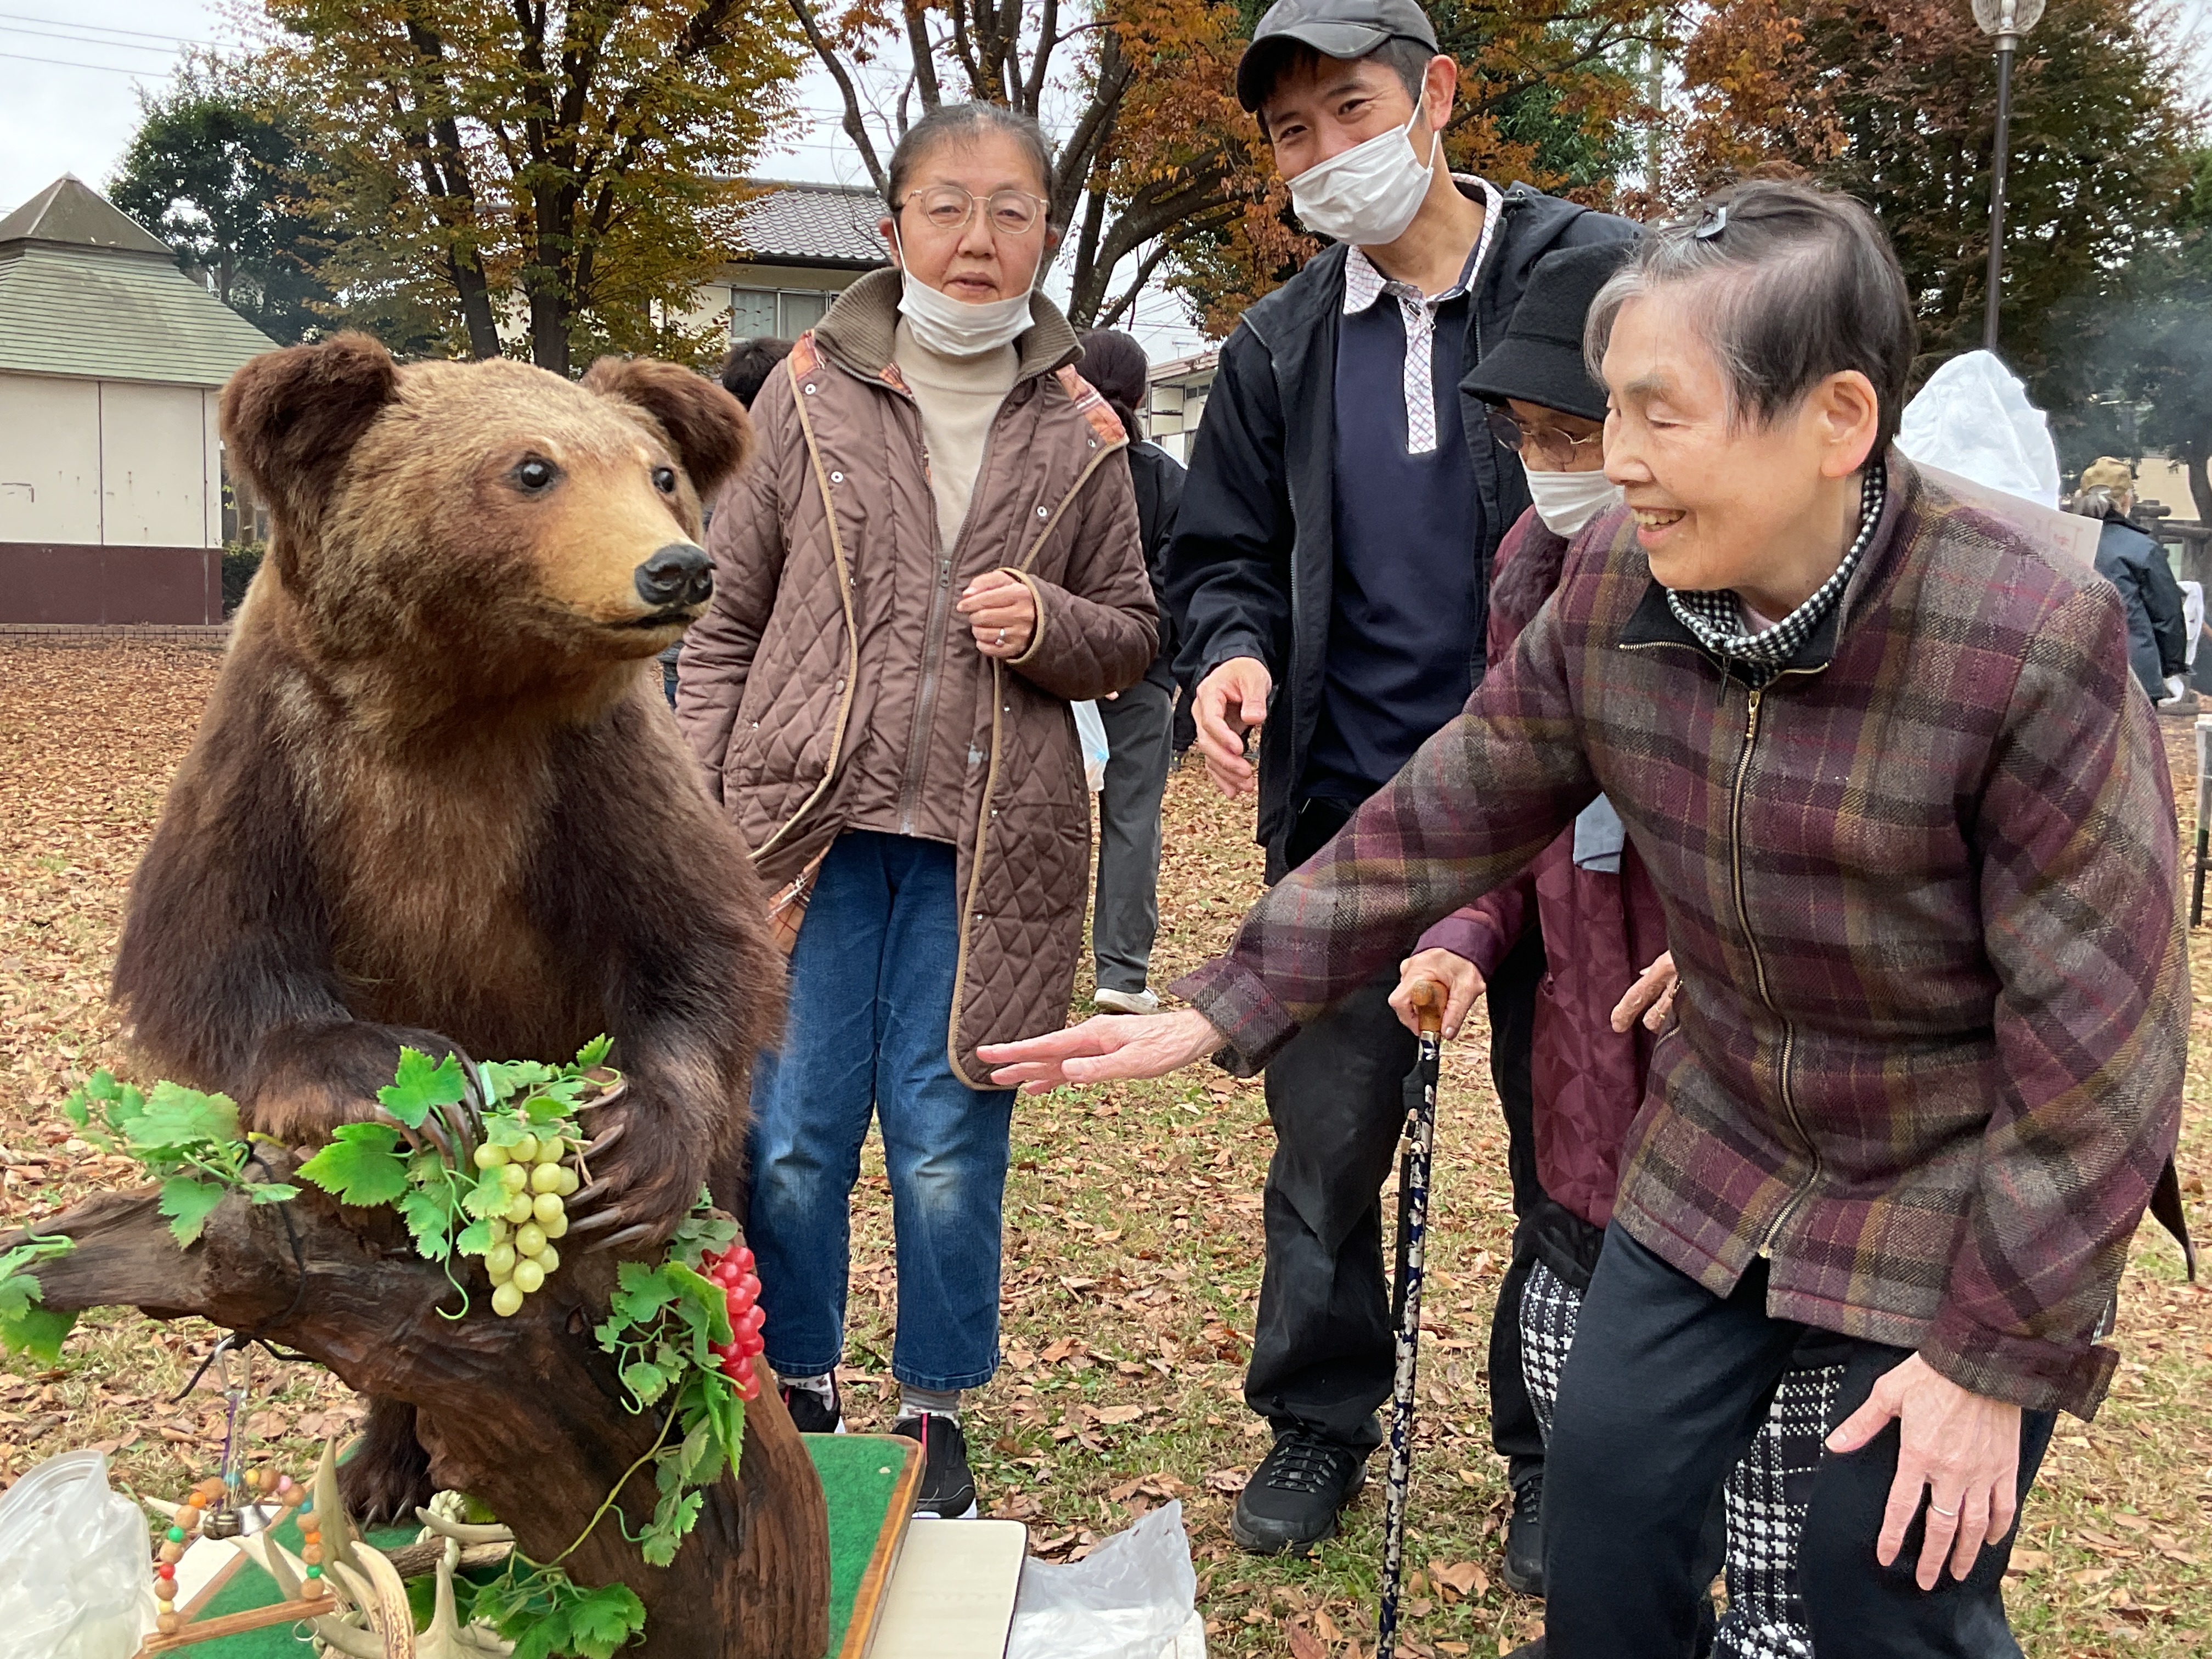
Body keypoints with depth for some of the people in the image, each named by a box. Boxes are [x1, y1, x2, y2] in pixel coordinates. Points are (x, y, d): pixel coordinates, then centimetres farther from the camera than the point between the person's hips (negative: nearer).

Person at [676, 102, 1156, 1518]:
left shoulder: (1080, 434, 5)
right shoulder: (809, 398, 3)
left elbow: (1131, 639, 13)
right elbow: (726, 618, 6)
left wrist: (1050, 625, -10)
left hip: (986, 845, 0)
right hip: (808, 822, 0)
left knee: (950, 1137, 6)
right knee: (792, 1133, 6)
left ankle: (935, 1412, 24)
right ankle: (798, 1393, 26)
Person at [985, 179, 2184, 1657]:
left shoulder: (2034, 644, -28)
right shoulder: (1613, 586, -13)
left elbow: (2101, 1030, -21)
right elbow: (1443, 818, -2)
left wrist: (1998, 1351, -15)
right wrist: (1217, 1013, -5)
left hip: (1965, 1193, -4)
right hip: (1720, 1143, 5)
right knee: (1609, 1484, 6)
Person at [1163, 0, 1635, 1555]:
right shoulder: (1278, 348, 5)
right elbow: (1227, 552, 13)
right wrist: (1235, 650, -10)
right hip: (1352, 806, 3)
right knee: (1325, 1138, 10)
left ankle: (1557, 1449, 30)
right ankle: (1320, 1423, 31)